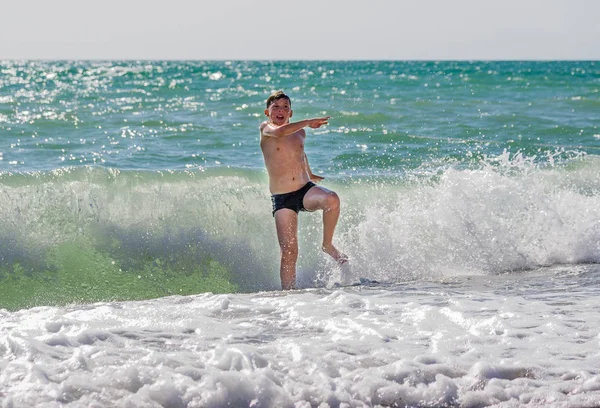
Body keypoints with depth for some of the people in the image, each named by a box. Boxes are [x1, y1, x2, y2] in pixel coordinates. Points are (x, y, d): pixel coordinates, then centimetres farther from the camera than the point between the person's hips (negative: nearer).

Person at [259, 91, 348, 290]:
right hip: (282, 198, -3)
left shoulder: (299, 133, 13)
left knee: (332, 199, -29)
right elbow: (279, 132, -26)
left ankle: (327, 245, -10)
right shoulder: (265, 128, -1)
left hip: (306, 191, 3)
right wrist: (309, 122, -21)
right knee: (289, 250, -10)